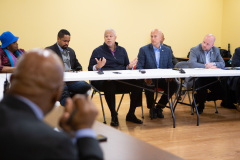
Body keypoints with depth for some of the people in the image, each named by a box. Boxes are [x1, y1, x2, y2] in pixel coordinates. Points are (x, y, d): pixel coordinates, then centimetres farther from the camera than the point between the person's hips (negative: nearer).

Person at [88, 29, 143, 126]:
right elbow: (90, 69, 3)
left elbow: (126, 68, 20)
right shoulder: (98, 51, 10)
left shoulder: (122, 50, 22)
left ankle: (131, 114, -8)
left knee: (137, 84, -24)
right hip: (103, 80, -3)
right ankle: (114, 116, -23)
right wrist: (98, 66, -18)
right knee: (110, 85, -39)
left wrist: (129, 66, -2)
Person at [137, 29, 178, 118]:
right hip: (149, 79, -3)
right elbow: (139, 67, -2)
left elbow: (170, 67, 12)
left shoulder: (167, 50, 12)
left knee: (174, 84, -26)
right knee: (149, 86, -37)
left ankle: (159, 107, -5)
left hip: (162, 78, 3)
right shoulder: (143, 50, 3)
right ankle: (151, 109, -6)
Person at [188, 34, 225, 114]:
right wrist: (206, 66, -26)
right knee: (202, 89, -34)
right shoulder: (194, 50, -7)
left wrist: (213, 64, -18)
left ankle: (199, 99, 11)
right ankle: (200, 104, 3)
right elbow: (192, 64, -23)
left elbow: (223, 64, 2)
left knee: (221, 92, -14)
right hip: (197, 77, -5)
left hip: (211, 78, 5)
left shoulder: (216, 50, 9)